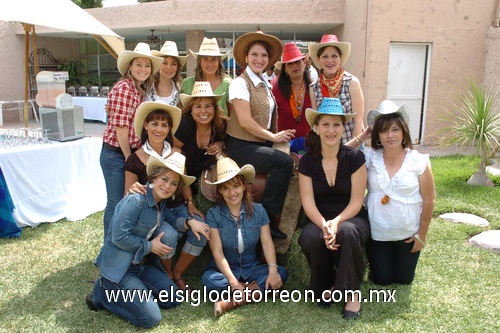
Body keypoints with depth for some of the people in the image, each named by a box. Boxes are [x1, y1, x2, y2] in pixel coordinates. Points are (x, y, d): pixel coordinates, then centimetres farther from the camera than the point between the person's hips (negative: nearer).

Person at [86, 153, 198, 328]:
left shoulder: (161, 203, 4)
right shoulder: (135, 200, -23)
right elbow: (119, 237, -24)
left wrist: (188, 221, -10)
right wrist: (150, 246, -15)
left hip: (141, 264, 9)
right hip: (118, 267, -9)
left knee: (173, 300, 6)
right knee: (151, 318, -11)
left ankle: (127, 290, 13)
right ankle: (103, 293, 3)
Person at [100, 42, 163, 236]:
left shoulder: (141, 90, 11)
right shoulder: (124, 87, -14)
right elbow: (120, 127, -18)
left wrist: (134, 156, 8)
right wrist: (129, 158, -12)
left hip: (131, 153, 8)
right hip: (116, 154, -8)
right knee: (116, 203, 3)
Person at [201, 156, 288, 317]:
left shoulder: (258, 210, -3)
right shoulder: (213, 215, -10)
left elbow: (267, 243, -8)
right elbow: (217, 252, -15)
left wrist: (272, 269, -26)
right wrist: (233, 281, -27)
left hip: (252, 268, 3)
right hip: (225, 269, -2)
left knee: (282, 273, -24)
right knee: (208, 279, -35)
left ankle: (232, 302, -27)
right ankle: (255, 290, -18)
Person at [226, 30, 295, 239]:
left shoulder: (265, 85, 14)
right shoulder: (240, 83, -10)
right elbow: (245, 122, -17)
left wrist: (277, 137, 2)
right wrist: (274, 137, -12)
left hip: (262, 144, 7)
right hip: (241, 146, -7)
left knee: (284, 165, -14)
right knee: (284, 161, -24)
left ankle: (271, 220, -2)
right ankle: (268, 217, -10)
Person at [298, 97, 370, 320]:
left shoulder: (355, 158, -8)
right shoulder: (307, 162, -3)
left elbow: (356, 201, -10)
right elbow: (308, 203, -8)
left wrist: (337, 222, -28)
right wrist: (324, 225, -28)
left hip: (351, 217, -1)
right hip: (319, 220, 1)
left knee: (348, 233, -36)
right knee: (309, 238, -32)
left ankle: (350, 292, -12)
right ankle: (326, 285, -1)